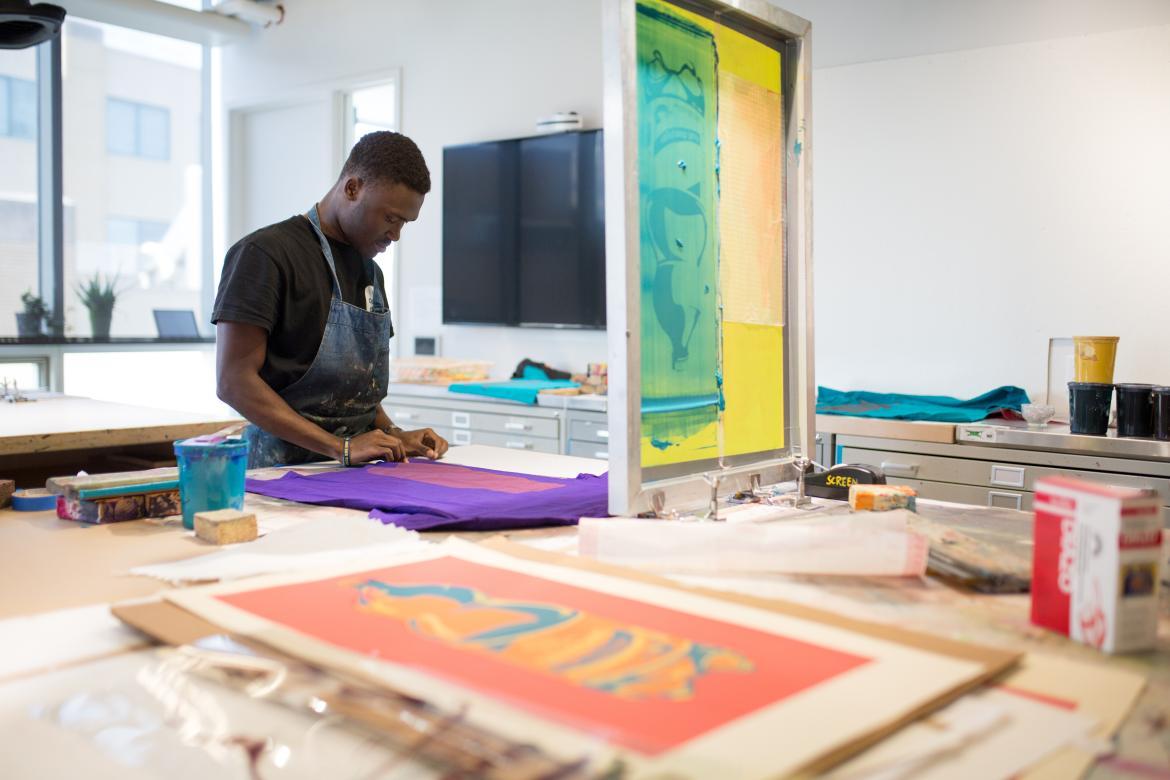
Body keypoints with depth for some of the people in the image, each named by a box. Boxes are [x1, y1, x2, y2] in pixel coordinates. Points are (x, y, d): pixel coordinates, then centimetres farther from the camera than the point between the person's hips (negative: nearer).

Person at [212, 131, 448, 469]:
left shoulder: (370, 271, 16)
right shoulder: (266, 253, -7)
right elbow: (233, 381, -13)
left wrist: (392, 435, 3)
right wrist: (340, 447, -18)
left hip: (357, 468, 6)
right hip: (285, 465, -6)